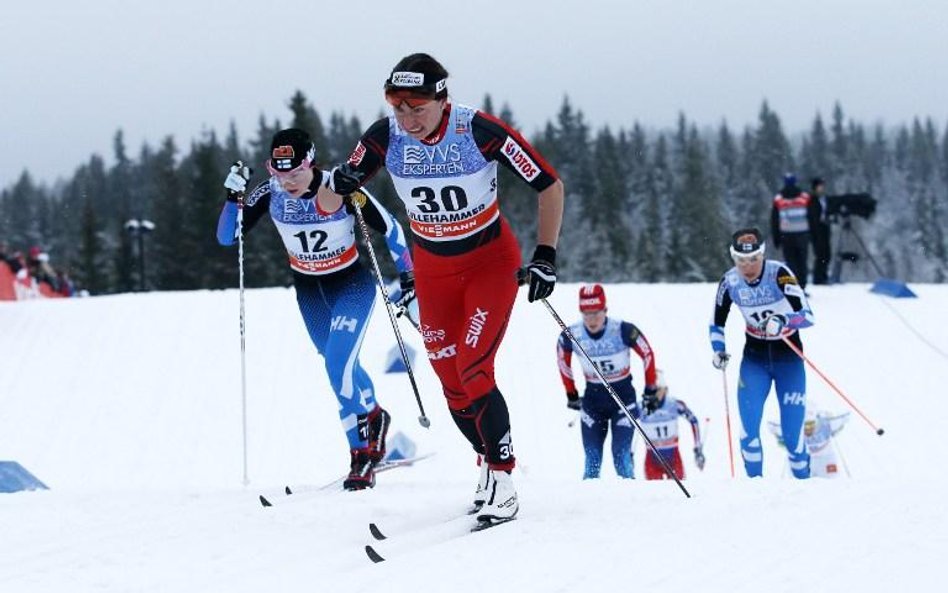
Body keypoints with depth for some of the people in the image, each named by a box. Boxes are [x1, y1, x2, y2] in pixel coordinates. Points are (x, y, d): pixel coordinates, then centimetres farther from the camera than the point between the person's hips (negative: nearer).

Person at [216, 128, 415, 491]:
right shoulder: (270, 194, -16)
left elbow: (389, 228, -14)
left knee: (338, 364, -21)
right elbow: (227, 237, -14)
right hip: (309, 291, 5)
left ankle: (363, 454, -7)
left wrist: (407, 276, -14)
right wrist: (233, 197, -29)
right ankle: (373, 416, 45)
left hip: (352, 284, -5)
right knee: (341, 366, 19)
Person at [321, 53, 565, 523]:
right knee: (453, 386, 2)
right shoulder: (385, 137, -16)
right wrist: (338, 185, -31)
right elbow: (329, 204, -8)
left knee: (473, 371, -19)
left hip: (491, 260, -4)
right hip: (433, 269, 4)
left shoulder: (479, 130, -25)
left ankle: (502, 479, -7)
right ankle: (492, 465, 25)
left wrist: (545, 255, -20)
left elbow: (549, 185, -15)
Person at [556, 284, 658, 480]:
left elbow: (648, 354, -5)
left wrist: (650, 390, 2)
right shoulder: (571, 335, -13)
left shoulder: (623, 331, -21)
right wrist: (571, 394, 16)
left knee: (621, 454, -12)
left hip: (623, 396, -2)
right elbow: (563, 361, 9)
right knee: (592, 458, -2)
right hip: (592, 399, 2)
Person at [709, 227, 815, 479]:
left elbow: (807, 315, -29)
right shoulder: (730, 282, -10)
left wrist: (783, 322, -47)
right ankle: (754, 480, -4)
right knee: (748, 420, -16)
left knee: (793, 427, -5)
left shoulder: (779, 274, -21)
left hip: (788, 354, -2)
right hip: (755, 356, 2)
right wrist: (719, 350, -11)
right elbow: (716, 324, 6)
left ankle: (803, 481, 13)